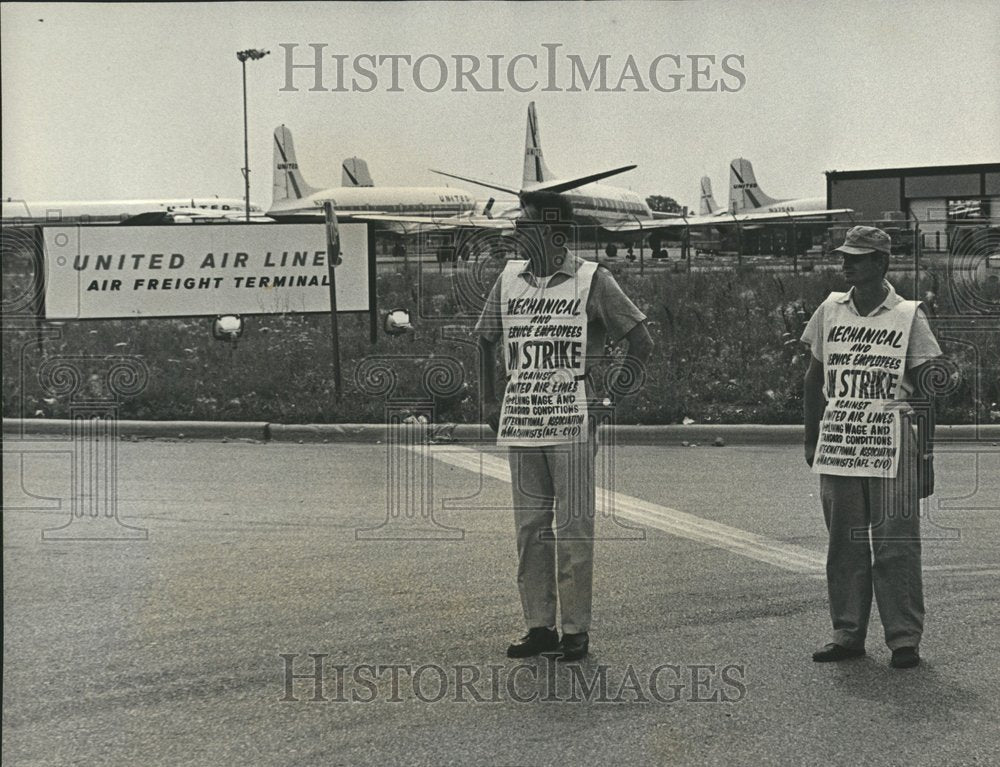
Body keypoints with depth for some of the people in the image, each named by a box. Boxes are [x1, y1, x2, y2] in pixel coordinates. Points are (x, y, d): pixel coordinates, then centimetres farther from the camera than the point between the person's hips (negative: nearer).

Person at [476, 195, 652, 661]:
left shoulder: (592, 281, -4)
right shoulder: (509, 279, 10)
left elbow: (641, 341, -2)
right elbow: (485, 339, 23)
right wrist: (488, 402, 17)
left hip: (572, 423, -5)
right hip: (520, 421, 5)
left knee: (573, 526, -2)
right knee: (529, 527, 7)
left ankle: (576, 630, 4)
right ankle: (539, 626, 14)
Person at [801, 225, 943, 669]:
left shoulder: (908, 317, -1)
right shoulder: (830, 311, 8)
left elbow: (924, 392, 1)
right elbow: (814, 379, 17)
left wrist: (926, 453, -3)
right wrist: (811, 438, 14)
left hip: (892, 447, -3)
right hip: (837, 443, 4)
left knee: (896, 544, -3)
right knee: (844, 541, 7)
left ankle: (904, 638, 4)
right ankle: (847, 634, 15)